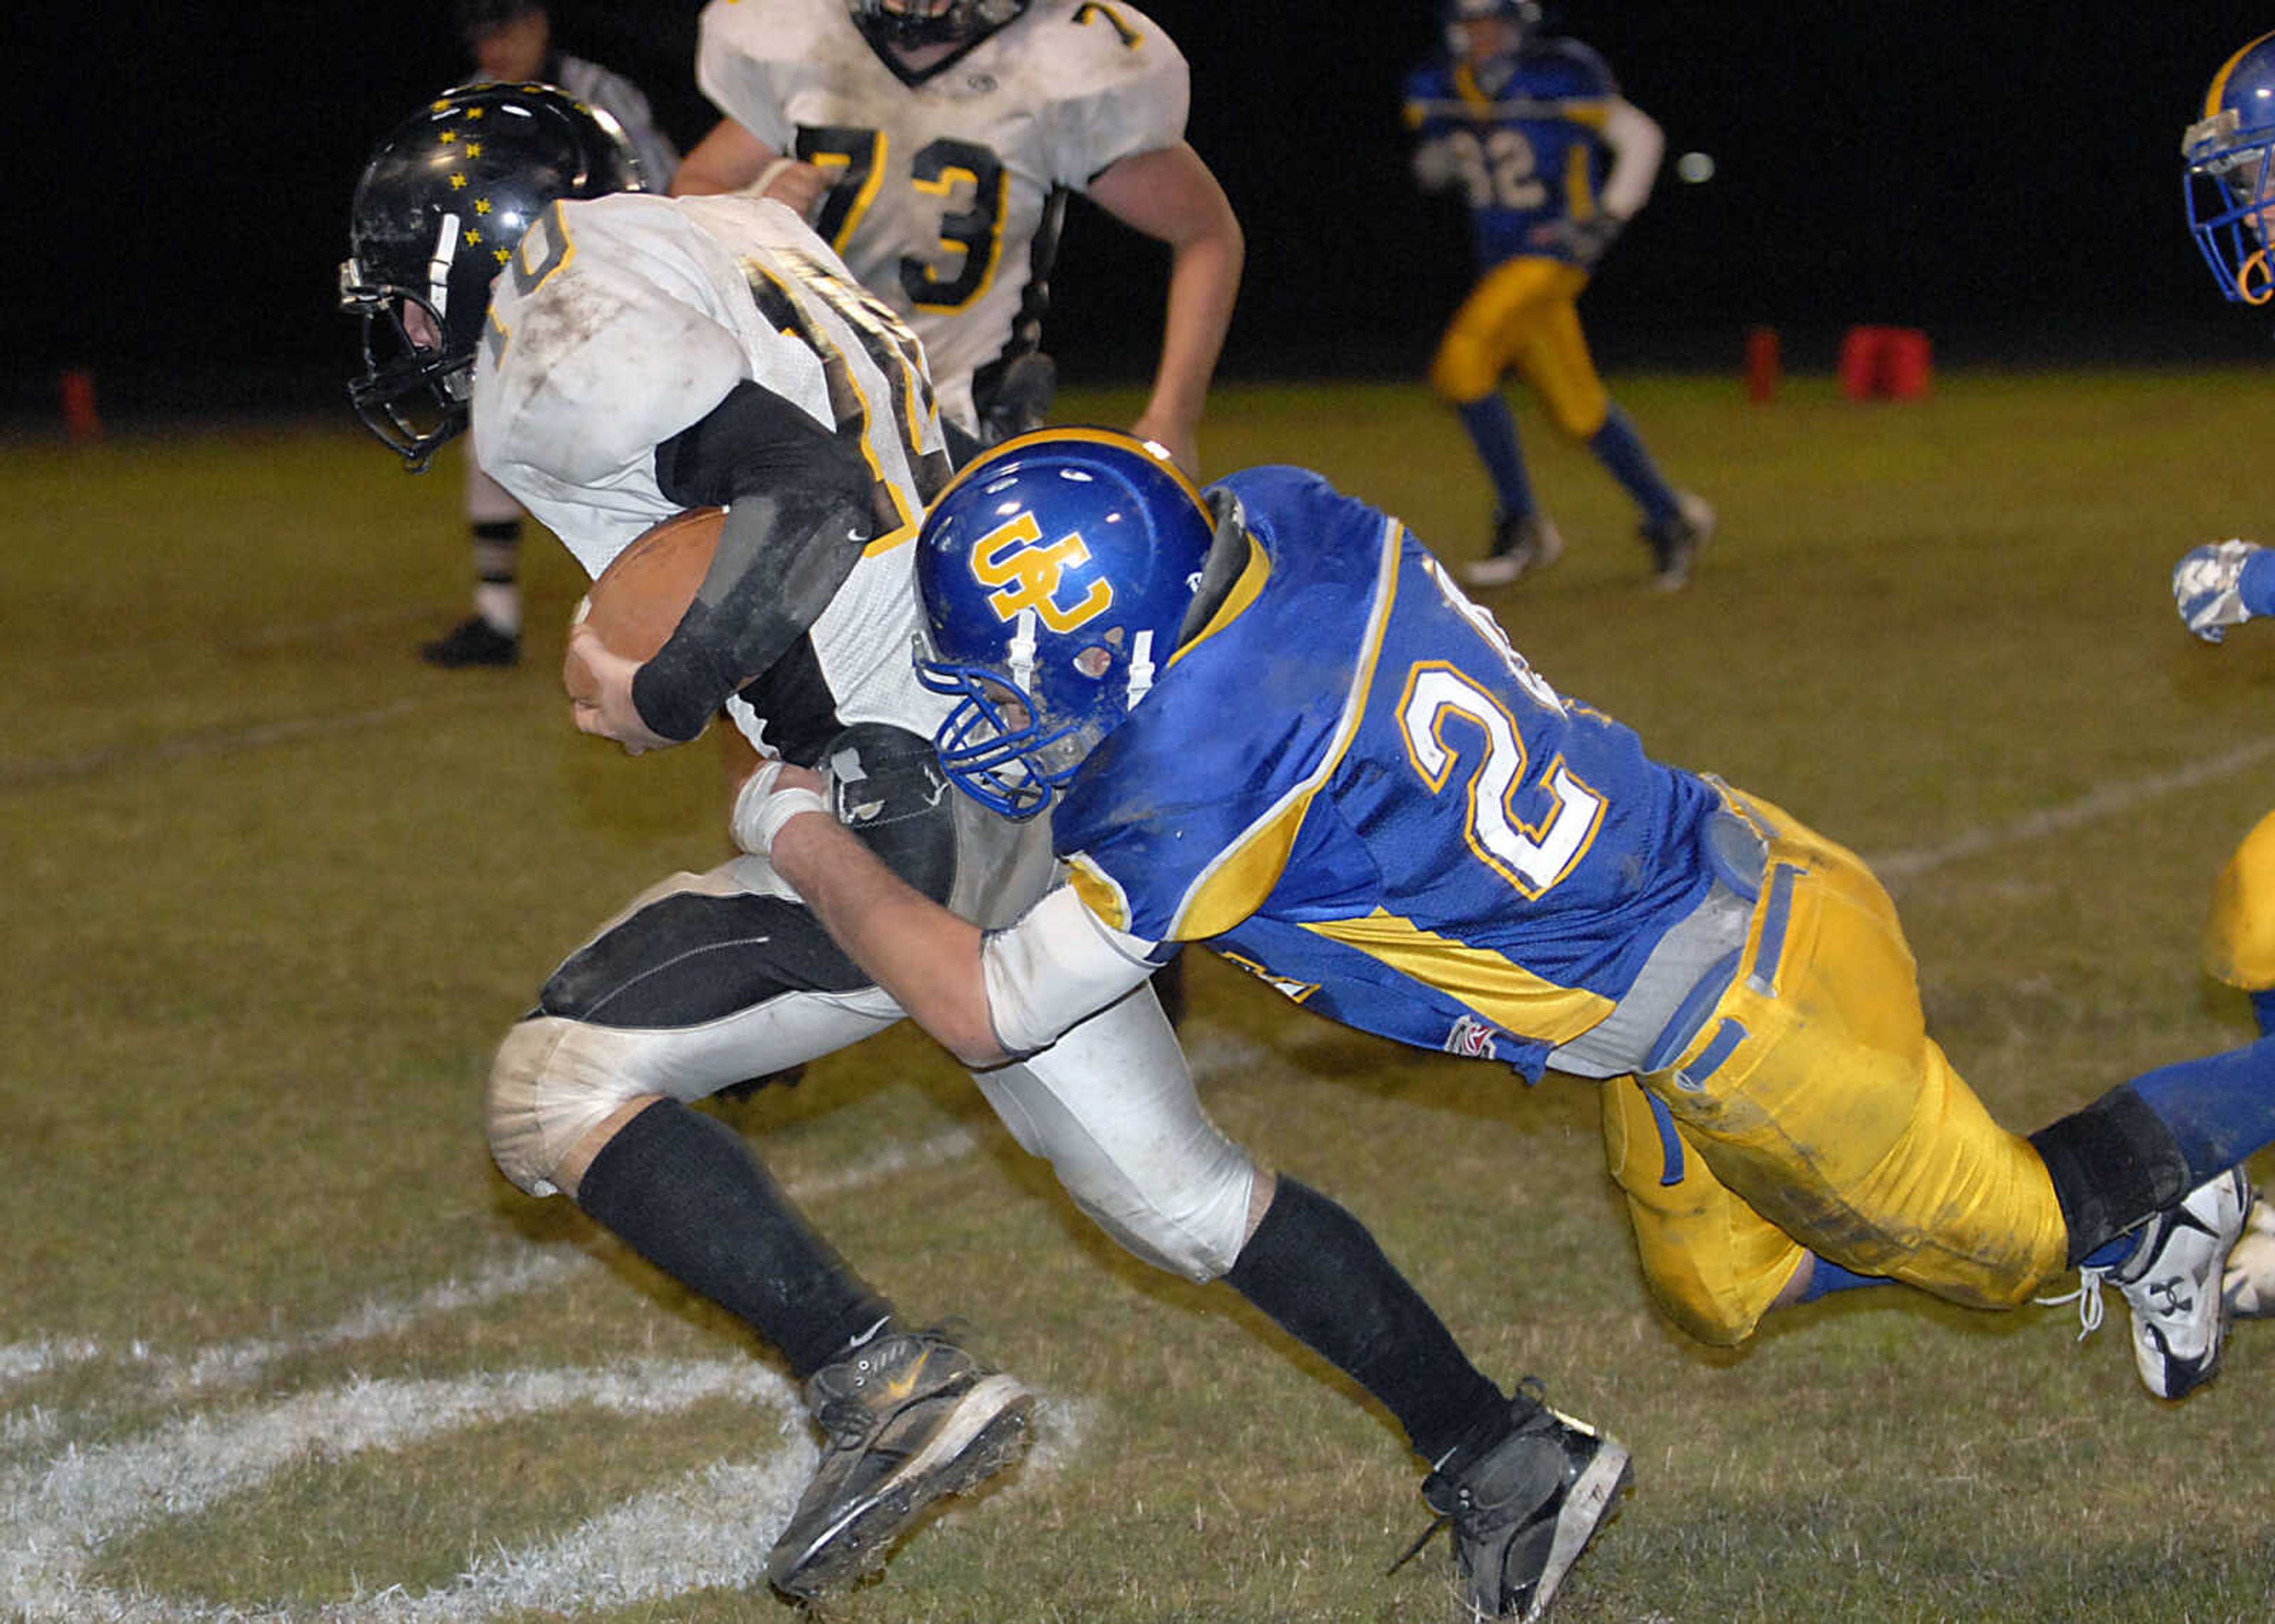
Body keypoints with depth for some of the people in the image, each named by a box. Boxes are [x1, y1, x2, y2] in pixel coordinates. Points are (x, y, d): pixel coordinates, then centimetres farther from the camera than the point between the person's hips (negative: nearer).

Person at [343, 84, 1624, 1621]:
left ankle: (891, 1384, -9)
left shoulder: (552, 344, -8)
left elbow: (812, 490, -20)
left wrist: (668, 688, -13)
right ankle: (1501, 1455, 23)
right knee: (1174, 1189, 19)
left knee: (561, 1086, -6)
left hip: (927, 819, -9)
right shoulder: (732, 236, 19)